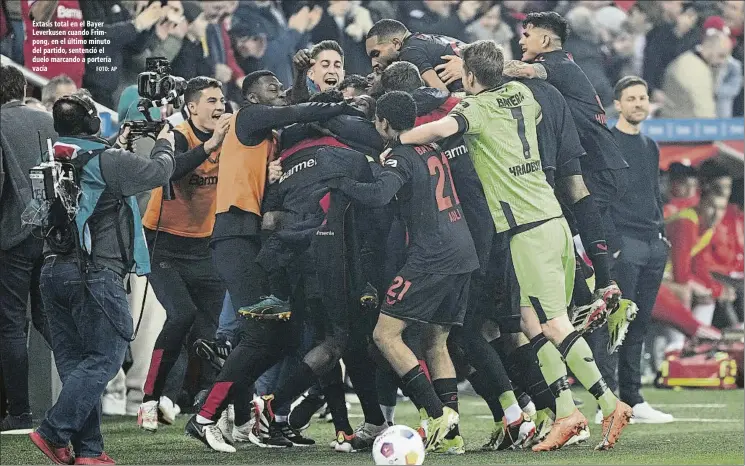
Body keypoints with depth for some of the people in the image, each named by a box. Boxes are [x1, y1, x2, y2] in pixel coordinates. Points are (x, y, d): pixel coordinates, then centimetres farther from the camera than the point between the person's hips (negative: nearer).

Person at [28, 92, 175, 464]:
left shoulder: (53, 162, 10)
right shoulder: (108, 161, -11)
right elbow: (157, 172, -3)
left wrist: (118, 143, 34)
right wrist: (164, 144, 17)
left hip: (53, 272, 8)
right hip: (95, 274, -8)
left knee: (73, 360, 8)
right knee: (104, 357, -4)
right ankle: (54, 432, -14)